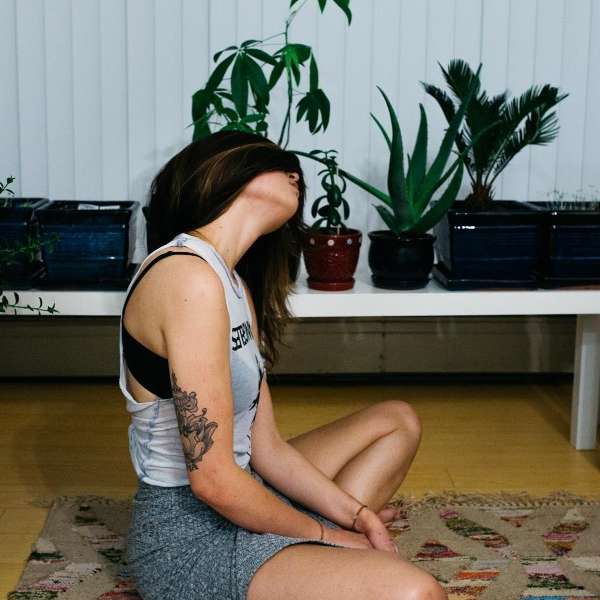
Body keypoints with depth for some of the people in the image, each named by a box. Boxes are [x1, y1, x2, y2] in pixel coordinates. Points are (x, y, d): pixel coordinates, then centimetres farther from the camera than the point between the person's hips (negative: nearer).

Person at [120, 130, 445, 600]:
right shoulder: (191, 277, -20)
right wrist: (325, 536, -9)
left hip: (237, 502, 10)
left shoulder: (234, 282, 11)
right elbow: (213, 479, -23)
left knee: (398, 420, 22)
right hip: (189, 537, -10)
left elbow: (265, 447, 9)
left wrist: (355, 518, 0)